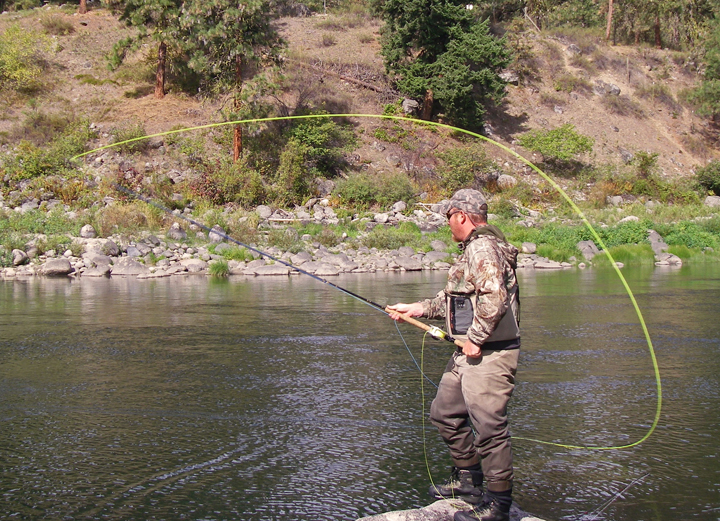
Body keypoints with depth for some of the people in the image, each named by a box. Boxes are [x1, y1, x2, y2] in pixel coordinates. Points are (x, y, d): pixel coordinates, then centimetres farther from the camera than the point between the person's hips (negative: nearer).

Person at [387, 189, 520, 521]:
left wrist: (475, 339, -21)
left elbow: (493, 299, -28)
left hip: (488, 354, -11)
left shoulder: (482, 248, -15)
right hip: (468, 355, 11)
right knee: (444, 413, 19)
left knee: (488, 426, -7)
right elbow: (455, 300, 25)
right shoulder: (475, 248, 19)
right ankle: (468, 480, 31)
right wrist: (417, 309, 23)